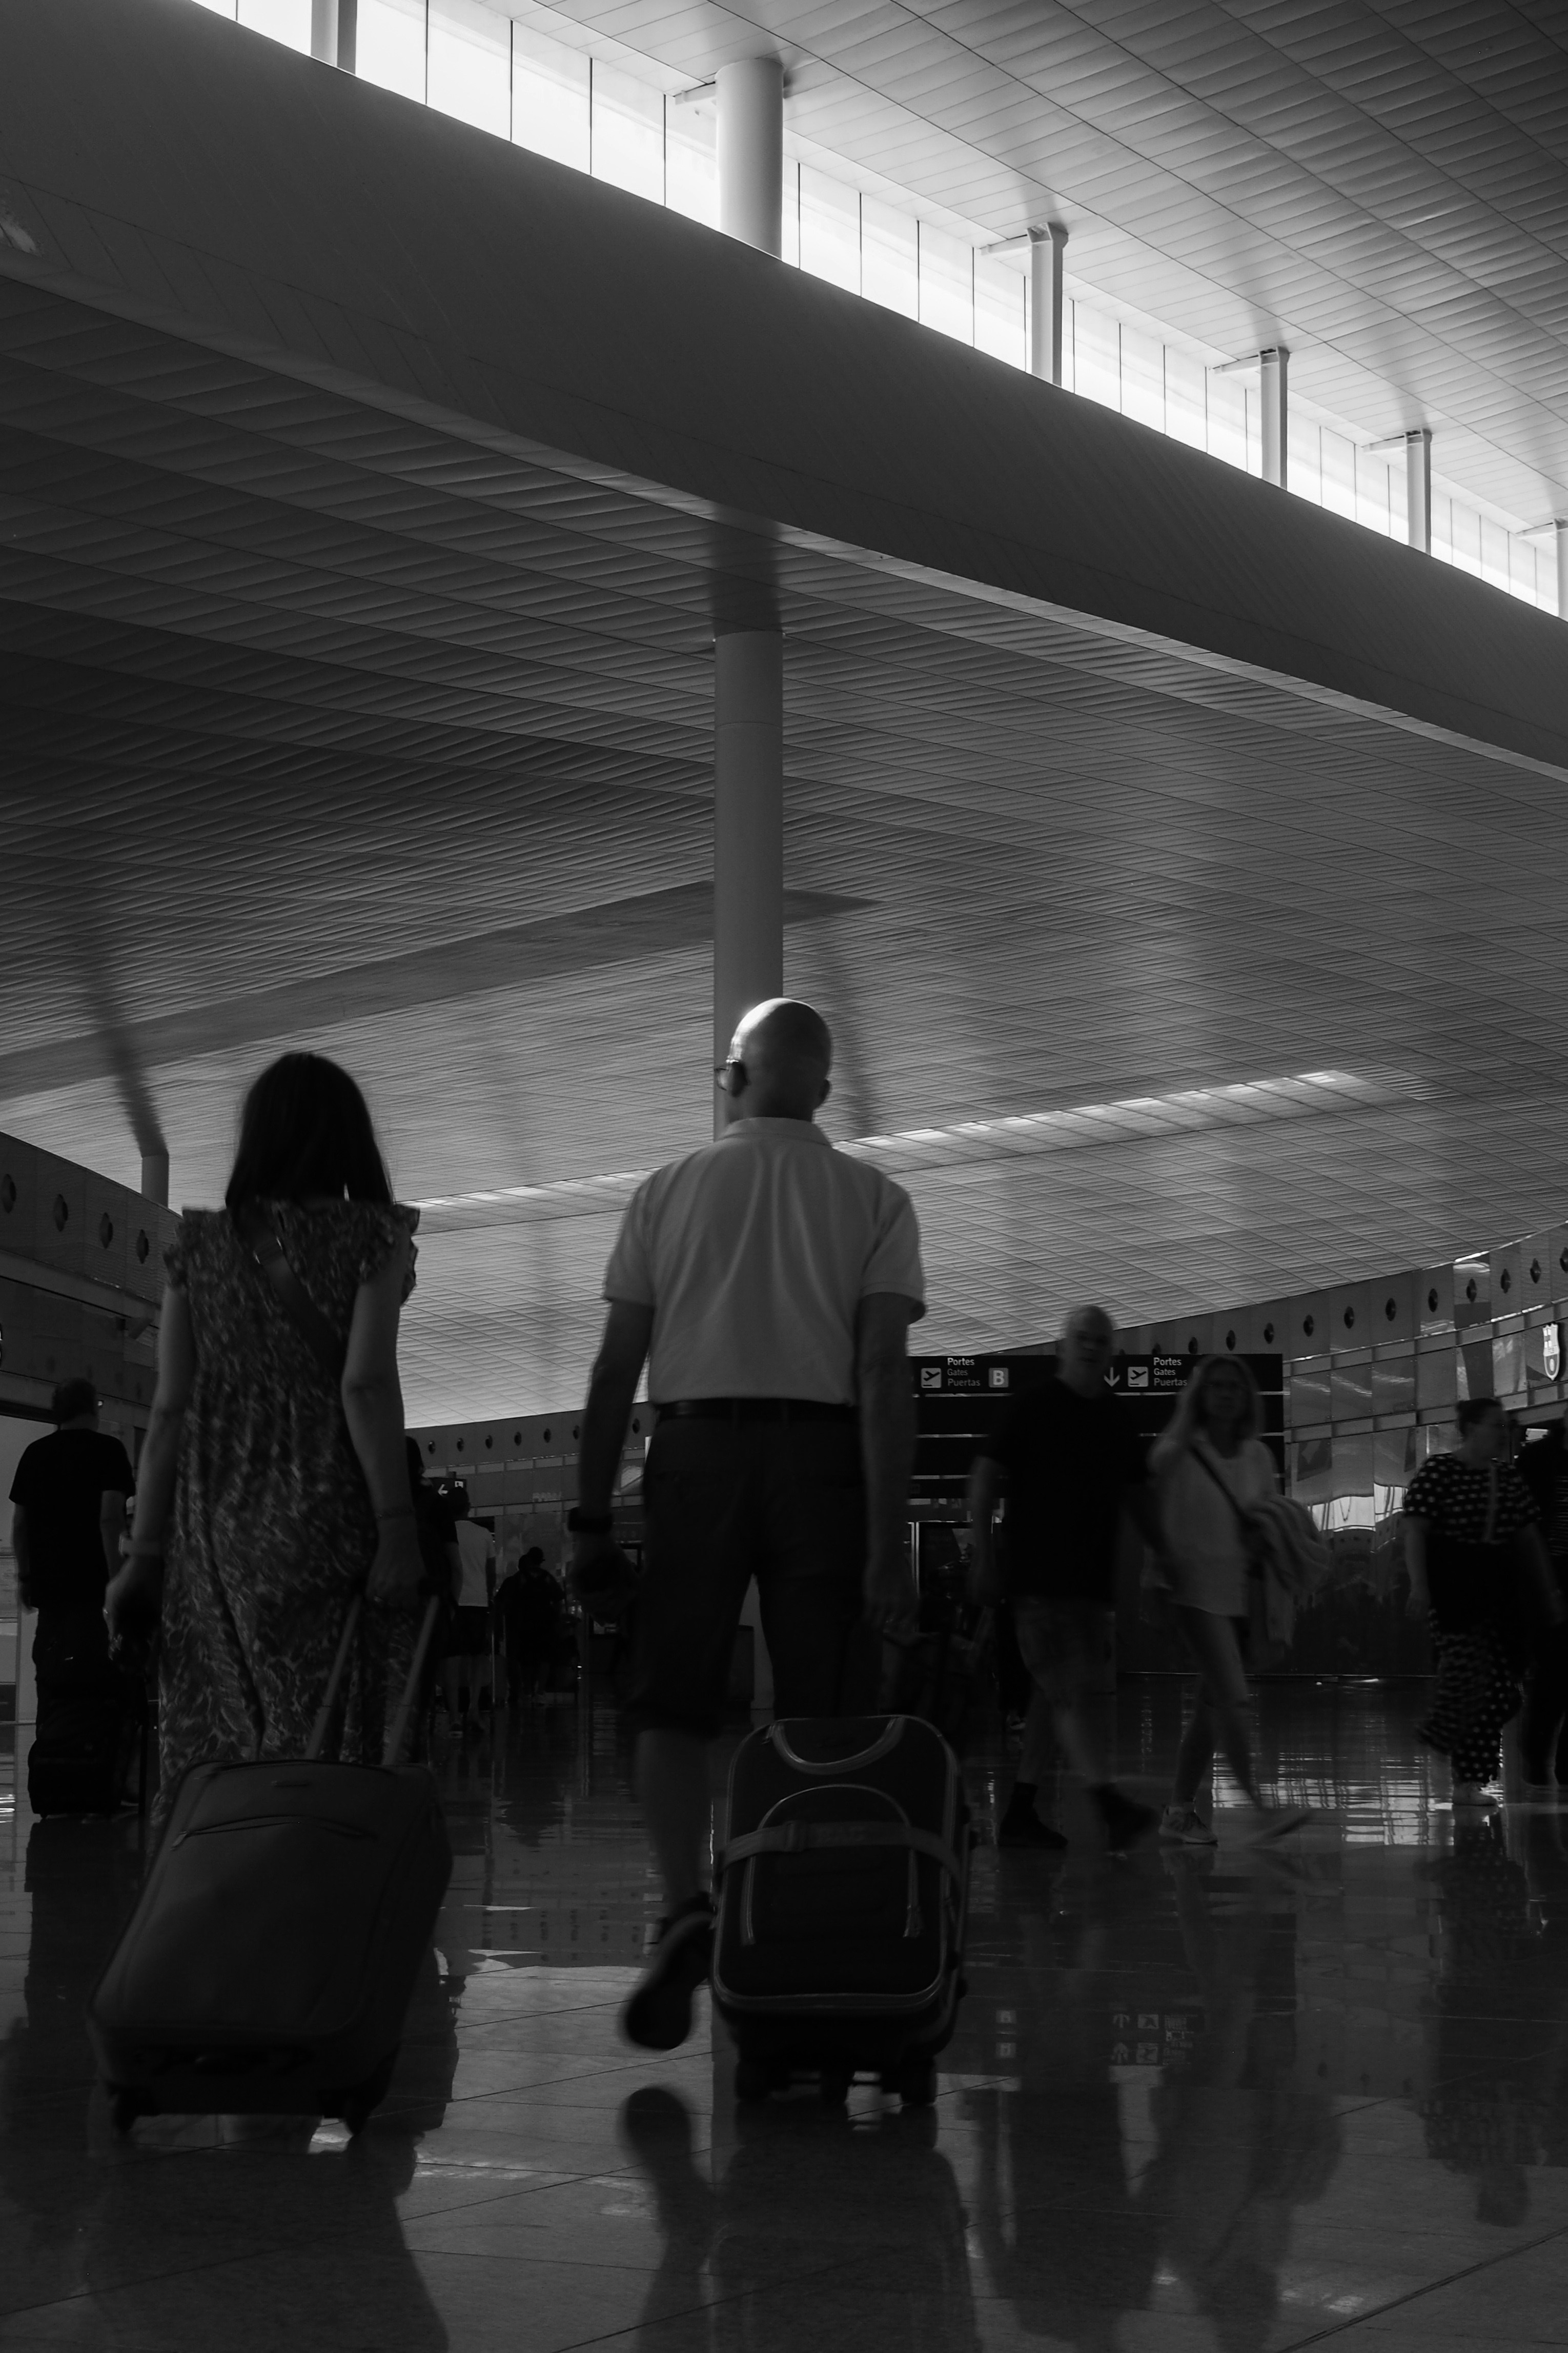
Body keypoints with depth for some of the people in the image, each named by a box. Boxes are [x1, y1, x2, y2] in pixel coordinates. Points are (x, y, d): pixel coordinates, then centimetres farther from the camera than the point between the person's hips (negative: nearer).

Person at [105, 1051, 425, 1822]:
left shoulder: (201, 1245, 10)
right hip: (324, 1518, -3)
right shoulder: (371, 1235, 2)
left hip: (211, 1526, 3)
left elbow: (170, 1409, 7)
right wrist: (397, 1525, -11)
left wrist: (146, 1554, 8)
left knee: (208, 1750, 4)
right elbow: (365, 1384, -9)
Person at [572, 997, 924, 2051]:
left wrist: (592, 1515, 9)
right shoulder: (876, 1199, 6)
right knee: (822, 1721, 5)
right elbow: (884, 1374, -4)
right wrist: (887, 1544, -7)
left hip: (696, 1448, 0)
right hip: (824, 1453, 0)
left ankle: (687, 1905, -16)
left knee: (673, 1705, 5)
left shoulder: (667, 1191, 10)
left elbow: (617, 1367, 5)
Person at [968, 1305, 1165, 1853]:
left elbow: (1137, 1495, 22)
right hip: (1039, 1577, -6)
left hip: (1093, 1581, 7)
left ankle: (1020, 1813, 12)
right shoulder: (1030, 1408, -1)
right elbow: (985, 1479, -4)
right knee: (1069, 1690, -14)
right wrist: (983, 1557, -12)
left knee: (1054, 1694, 7)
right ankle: (1110, 1806, -23)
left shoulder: (1118, 1423, 15)